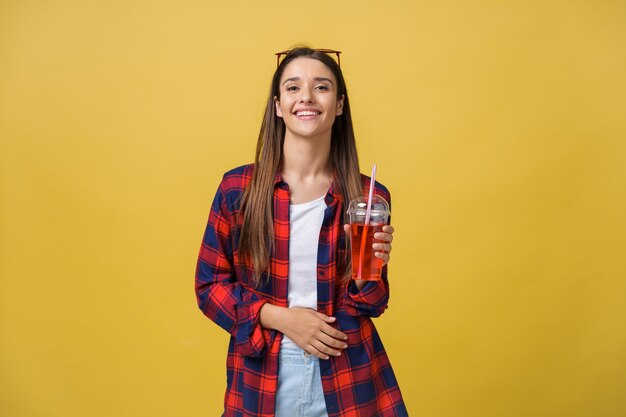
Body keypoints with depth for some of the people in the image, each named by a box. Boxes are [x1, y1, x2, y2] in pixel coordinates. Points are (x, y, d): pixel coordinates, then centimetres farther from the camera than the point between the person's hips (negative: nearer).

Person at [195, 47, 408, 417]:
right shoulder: (237, 188, -6)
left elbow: (371, 307, 1)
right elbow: (209, 283, -1)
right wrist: (279, 318, -13)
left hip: (348, 380, 0)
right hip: (260, 378, 0)